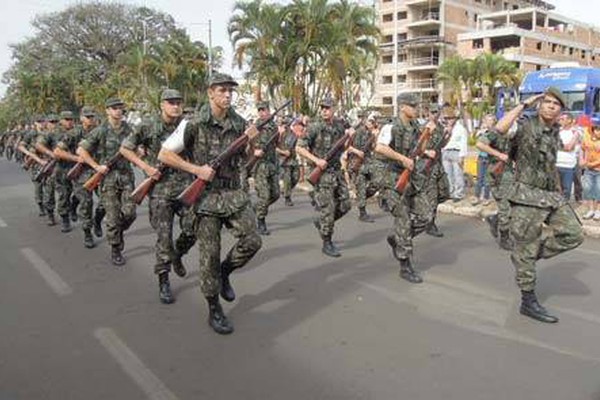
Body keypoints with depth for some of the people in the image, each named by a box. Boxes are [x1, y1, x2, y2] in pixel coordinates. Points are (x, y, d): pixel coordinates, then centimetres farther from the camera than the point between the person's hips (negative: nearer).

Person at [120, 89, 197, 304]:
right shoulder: (148, 126, -4)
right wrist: (145, 167, -8)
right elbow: (125, 148, 3)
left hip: (186, 186, 3)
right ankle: (163, 282, 12)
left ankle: (177, 255, 30)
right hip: (160, 188, -3)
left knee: (192, 229, -3)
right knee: (164, 236, 0)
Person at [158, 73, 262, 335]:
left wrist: (250, 142, -6)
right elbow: (164, 155, -6)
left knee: (252, 240, -10)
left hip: (235, 193, 4)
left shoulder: (239, 124, 4)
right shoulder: (195, 124, -9)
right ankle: (214, 311, 17)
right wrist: (197, 169, -15)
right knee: (210, 255, 2)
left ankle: (225, 272, 20)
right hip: (207, 195, -4)